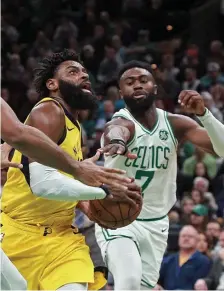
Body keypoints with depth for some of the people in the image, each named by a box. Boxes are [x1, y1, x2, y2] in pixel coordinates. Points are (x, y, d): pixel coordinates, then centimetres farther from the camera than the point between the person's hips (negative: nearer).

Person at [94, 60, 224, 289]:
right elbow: (116, 132, -46)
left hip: (156, 224, 5)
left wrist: (203, 113, -33)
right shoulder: (121, 123, -19)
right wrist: (117, 142, -72)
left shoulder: (174, 124, -4)